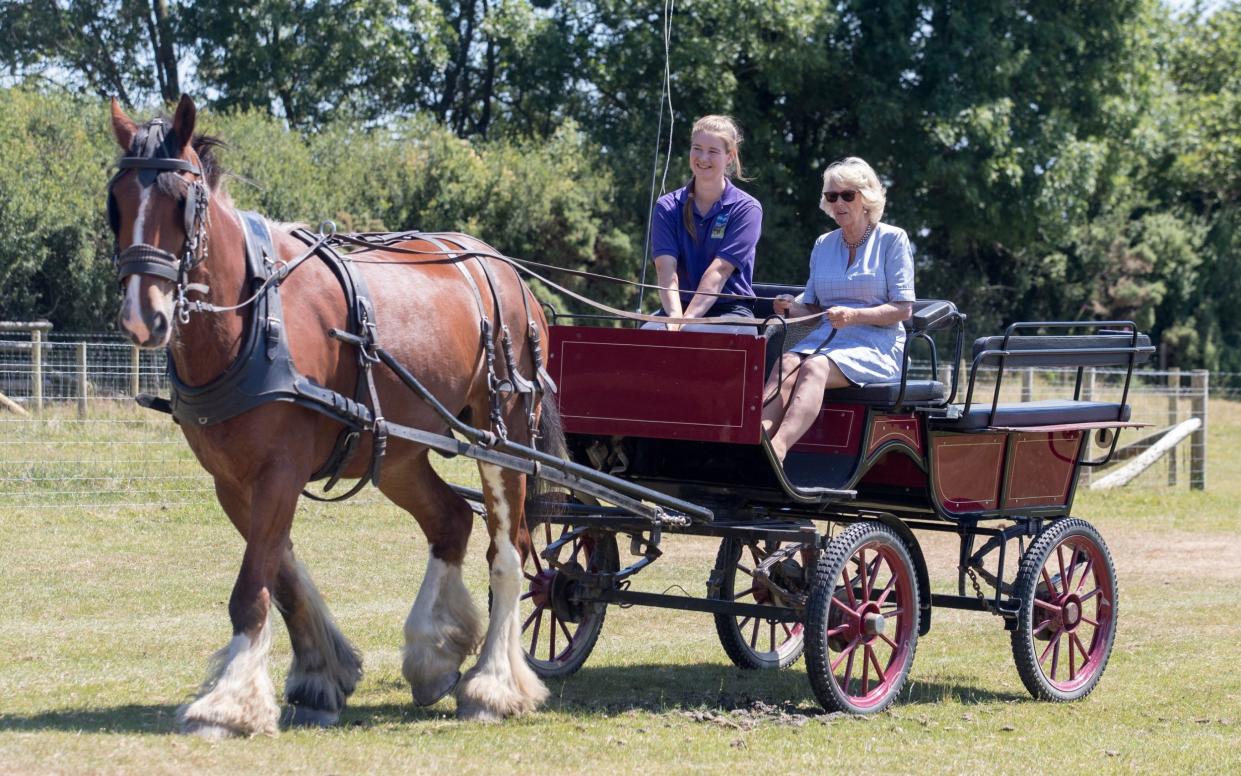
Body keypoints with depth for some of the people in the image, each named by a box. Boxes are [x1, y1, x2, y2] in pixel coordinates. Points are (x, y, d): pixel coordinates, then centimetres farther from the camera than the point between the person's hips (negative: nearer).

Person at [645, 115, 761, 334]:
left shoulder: (746, 209, 0)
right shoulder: (667, 207, 9)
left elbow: (719, 271, -12)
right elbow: (666, 269, -6)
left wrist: (687, 321, -24)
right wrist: (675, 318, -25)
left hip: (731, 311, -2)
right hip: (679, 307, 2)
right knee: (647, 332, -32)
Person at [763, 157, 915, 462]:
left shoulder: (892, 240, 3)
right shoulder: (824, 244, 19)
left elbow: (903, 309, -3)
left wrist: (854, 316, -19)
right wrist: (791, 307, -6)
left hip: (875, 348, -4)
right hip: (824, 339, 4)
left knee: (815, 368, -35)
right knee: (786, 365, -30)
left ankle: (777, 449, -56)